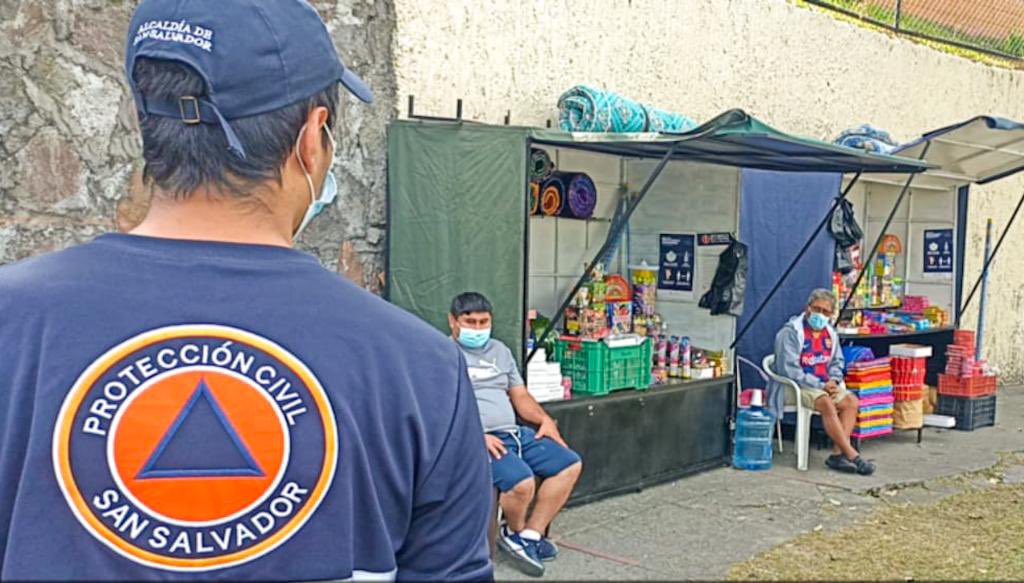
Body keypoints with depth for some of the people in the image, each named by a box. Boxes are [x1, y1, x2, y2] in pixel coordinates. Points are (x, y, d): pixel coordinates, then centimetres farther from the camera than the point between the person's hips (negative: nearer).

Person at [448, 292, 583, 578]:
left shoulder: (500, 351, 22)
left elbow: (520, 395, 22)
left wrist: (545, 420, 3)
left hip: (515, 433, 8)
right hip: (475, 440, -8)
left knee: (570, 464, -4)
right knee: (522, 482, -31)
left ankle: (530, 535, -2)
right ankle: (515, 532, 3)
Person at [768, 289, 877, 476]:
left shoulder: (830, 334, 11)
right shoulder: (791, 332, -12)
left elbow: (837, 362, 21)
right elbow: (790, 370, -18)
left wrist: (834, 381, -3)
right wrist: (820, 386, -19)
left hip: (824, 386, 8)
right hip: (796, 386, -7)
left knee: (851, 401, -16)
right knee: (827, 404, -32)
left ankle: (838, 454, -22)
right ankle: (852, 456, -28)